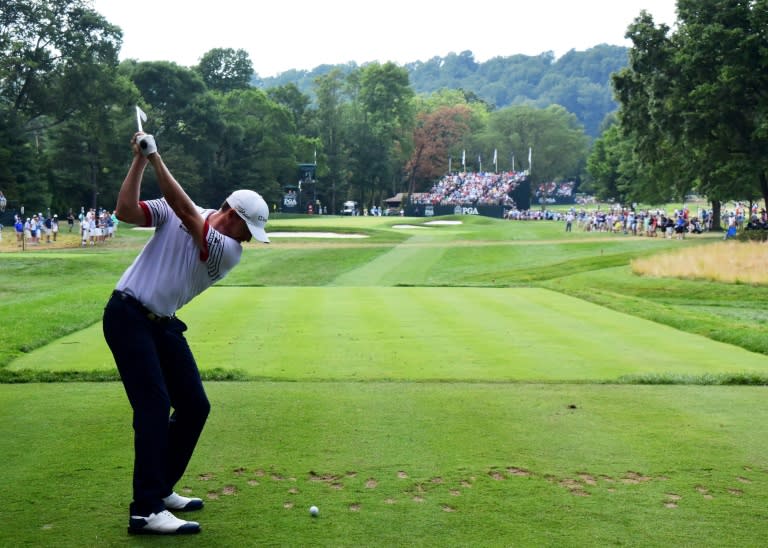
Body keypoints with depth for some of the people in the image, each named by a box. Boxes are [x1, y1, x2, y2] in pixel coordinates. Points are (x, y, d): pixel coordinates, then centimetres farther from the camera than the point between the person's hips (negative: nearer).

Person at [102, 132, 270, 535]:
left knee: (194, 405, 5)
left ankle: (160, 489, 21)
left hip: (163, 324, 6)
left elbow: (187, 214, -17)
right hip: (127, 316, -6)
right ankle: (145, 511, -19)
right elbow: (126, 211, -17)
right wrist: (140, 159, -22)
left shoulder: (230, 252, -2)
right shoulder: (172, 214, -4)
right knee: (155, 404, -17)